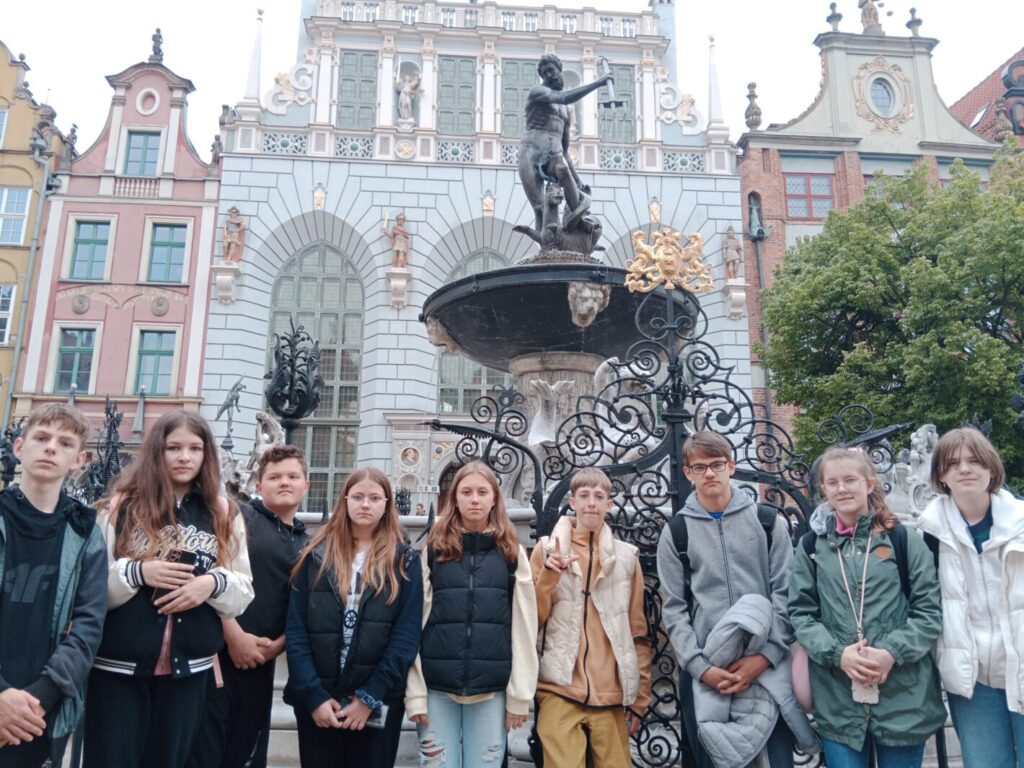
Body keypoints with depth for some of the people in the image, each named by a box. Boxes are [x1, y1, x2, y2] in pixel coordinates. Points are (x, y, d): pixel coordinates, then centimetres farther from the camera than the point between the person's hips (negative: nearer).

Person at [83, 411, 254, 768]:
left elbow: (244, 593, 6)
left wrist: (214, 583, -13)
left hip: (188, 671, 2)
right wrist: (137, 573, -18)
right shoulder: (122, 505, -1)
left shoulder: (223, 515, 6)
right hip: (117, 668, -2)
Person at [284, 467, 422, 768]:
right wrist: (314, 696, -10)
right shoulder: (317, 556, 4)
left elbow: (407, 636, -4)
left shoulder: (404, 562, 2)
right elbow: (296, 629, -1)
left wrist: (370, 697, -11)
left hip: (378, 704, -1)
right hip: (317, 702, 1)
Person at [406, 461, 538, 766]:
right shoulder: (434, 550, 5)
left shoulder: (512, 553, 5)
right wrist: (414, 691, -2)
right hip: (438, 688, 0)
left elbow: (524, 626, 3)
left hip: (492, 690, 0)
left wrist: (520, 694, -1)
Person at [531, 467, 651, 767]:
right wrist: (549, 574, -13)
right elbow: (533, 619, 1)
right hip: (559, 689, -2)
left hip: (612, 695, 2)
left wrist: (640, 697, 7)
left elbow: (638, 631, 9)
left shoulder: (627, 556, 8)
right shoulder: (547, 548, 5)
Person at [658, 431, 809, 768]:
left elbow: (785, 595, 1)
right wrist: (701, 667, -9)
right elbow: (674, 609, 2)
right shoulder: (676, 532, 5)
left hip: (768, 666, 0)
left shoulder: (768, 521, 5)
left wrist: (766, 656, -10)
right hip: (702, 671, 1)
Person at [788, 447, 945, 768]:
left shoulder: (903, 539, 1)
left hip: (903, 695, -1)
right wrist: (838, 654, -11)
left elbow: (929, 611, 0)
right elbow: (801, 612, 4)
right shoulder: (811, 545, 5)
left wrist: (892, 652, -14)